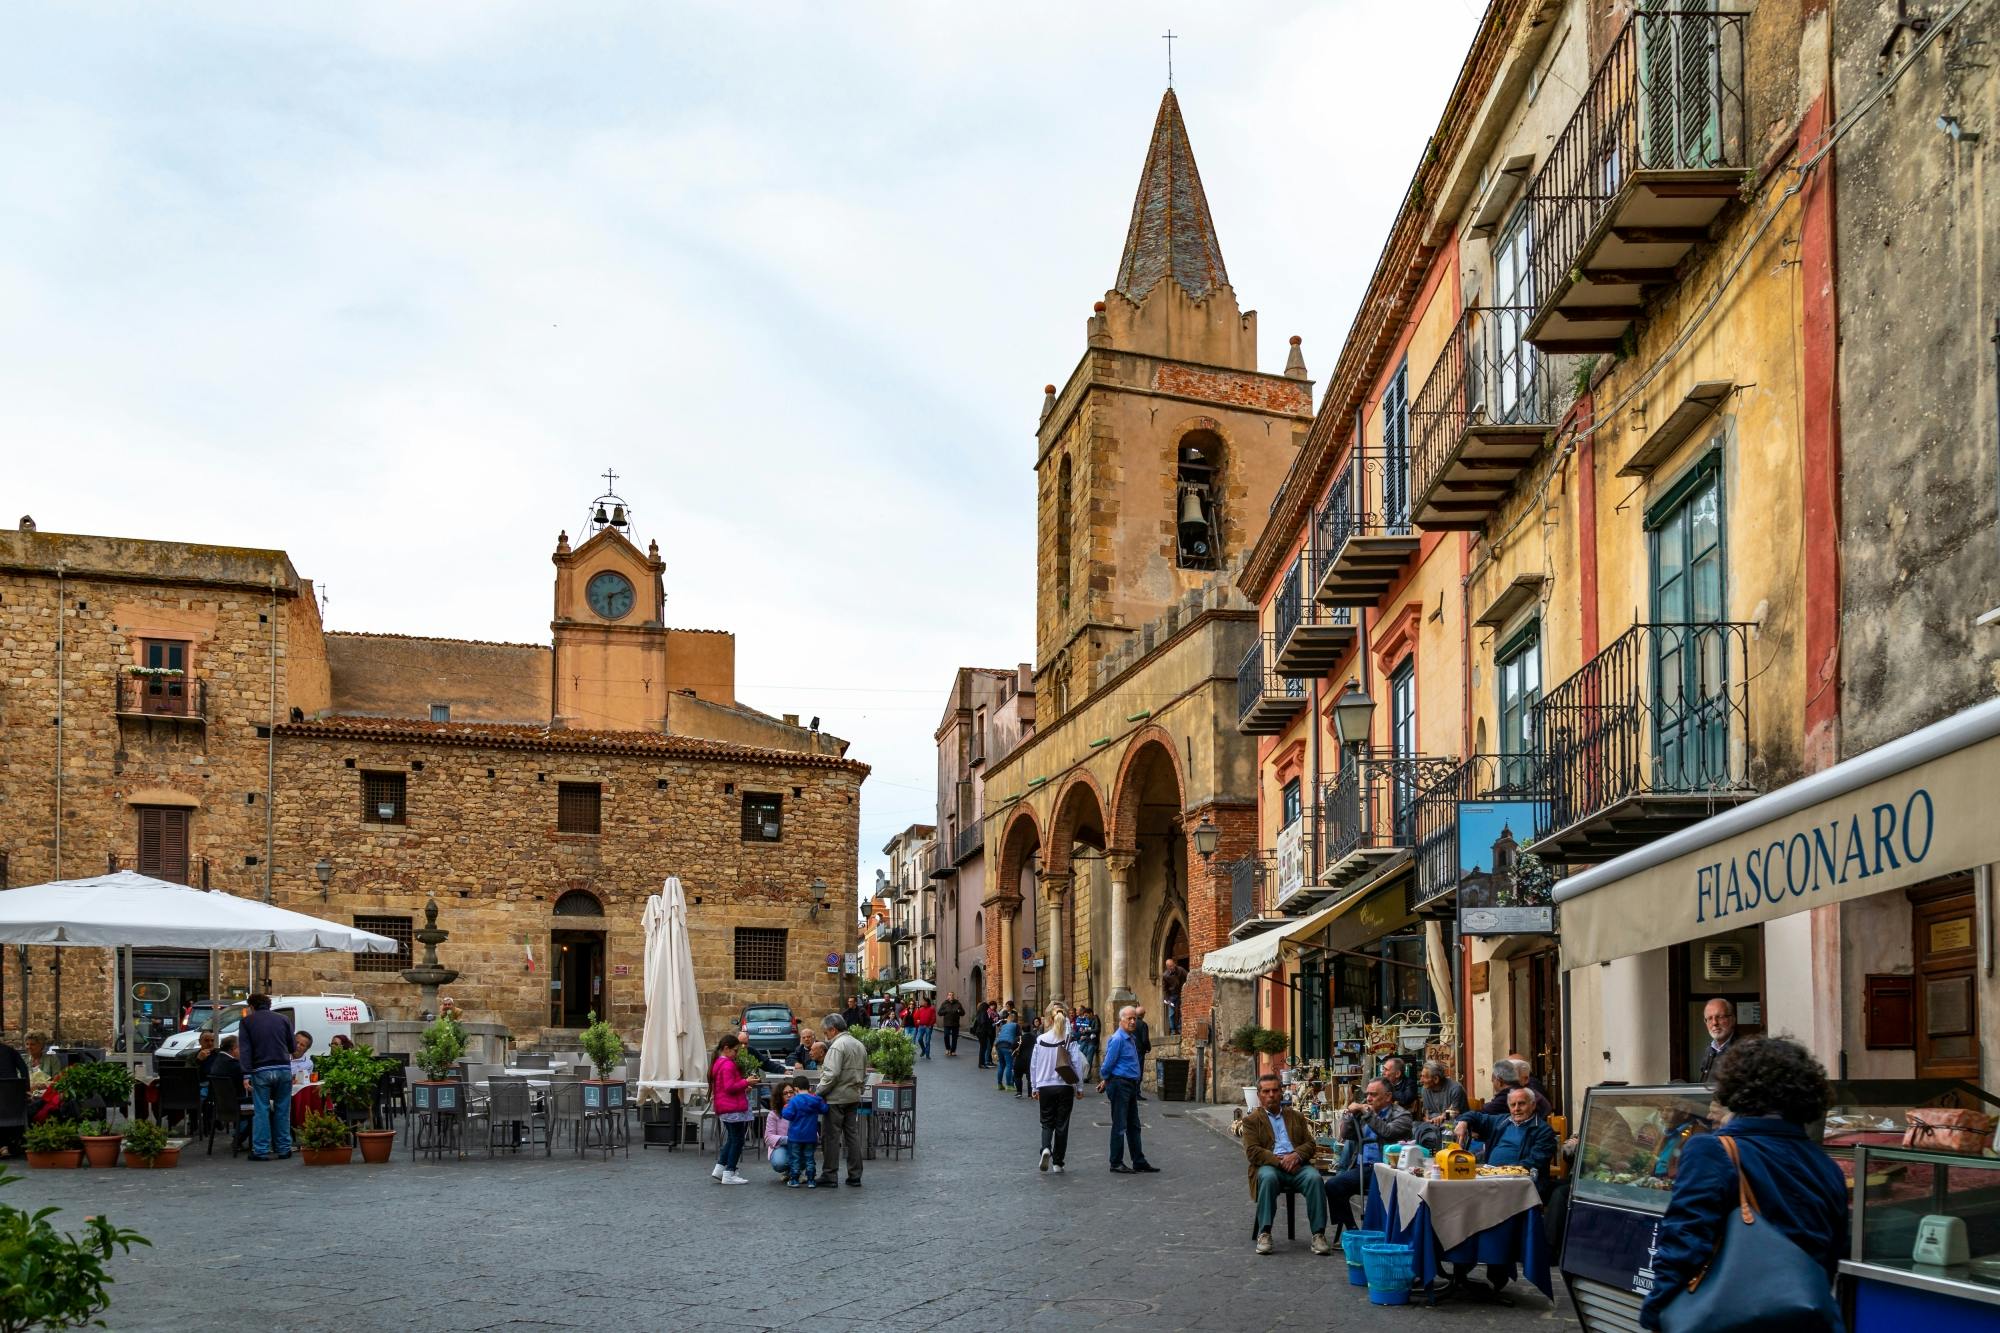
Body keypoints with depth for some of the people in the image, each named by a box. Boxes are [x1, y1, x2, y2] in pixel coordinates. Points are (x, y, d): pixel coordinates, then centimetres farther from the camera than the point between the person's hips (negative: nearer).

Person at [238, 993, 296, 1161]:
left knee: (261, 1111, 3)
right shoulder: (283, 1019, 12)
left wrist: (247, 1073, -6)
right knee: (282, 1111, 9)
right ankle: (283, 1149, 11)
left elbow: (245, 1050, -2)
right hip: (284, 1070, 2)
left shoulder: (247, 1022, 7)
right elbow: (292, 1047, 11)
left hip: (261, 1071, -2)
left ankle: (261, 1150, 1)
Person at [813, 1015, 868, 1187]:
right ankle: (855, 1176, 11)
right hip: (854, 1097, 8)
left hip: (836, 1098, -8)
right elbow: (864, 1074, 19)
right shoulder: (859, 1045, 14)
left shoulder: (837, 1046, -14)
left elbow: (831, 1074, -21)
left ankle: (830, 1176, 0)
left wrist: (817, 1092, -13)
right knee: (853, 1135, 10)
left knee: (833, 1136, -2)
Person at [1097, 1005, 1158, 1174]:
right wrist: (1105, 1080, 1)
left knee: (1134, 1126, 12)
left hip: (1131, 1086, 9)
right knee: (1120, 1126, -3)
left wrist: (1105, 1080, 16)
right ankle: (1116, 1163, 4)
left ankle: (1139, 1161, 18)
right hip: (1120, 1085, -9)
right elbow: (1108, 1064, -12)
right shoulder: (1117, 1039, -16)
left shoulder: (1132, 1039, 14)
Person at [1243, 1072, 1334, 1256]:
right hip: (1269, 1165, -2)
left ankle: (1318, 1234, -30)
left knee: (1315, 1178, -31)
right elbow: (1252, 1151, -1)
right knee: (1268, 1177, -38)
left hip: (1297, 1165, 2)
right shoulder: (1251, 1120, 13)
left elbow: (1310, 1144, 14)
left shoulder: (1296, 1117, 24)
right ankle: (1264, 1234, -33)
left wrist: (1296, 1155, -9)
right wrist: (1279, 1161, -14)